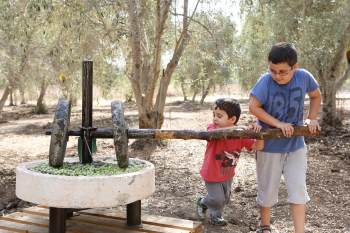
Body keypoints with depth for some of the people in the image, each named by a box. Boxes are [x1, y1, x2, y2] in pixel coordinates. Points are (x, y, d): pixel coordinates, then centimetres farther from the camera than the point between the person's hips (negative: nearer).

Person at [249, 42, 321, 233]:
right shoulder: (266, 81, -21)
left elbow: (316, 96, 8)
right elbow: (253, 107, -22)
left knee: (298, 189, 2)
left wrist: (312, 119, -3)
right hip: (269, 145, -2)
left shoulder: (304, 77, -11)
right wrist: (278, 124, -24)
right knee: (268, 189, 11)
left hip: (296, 144, 2)